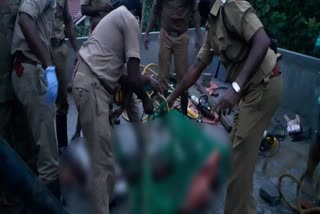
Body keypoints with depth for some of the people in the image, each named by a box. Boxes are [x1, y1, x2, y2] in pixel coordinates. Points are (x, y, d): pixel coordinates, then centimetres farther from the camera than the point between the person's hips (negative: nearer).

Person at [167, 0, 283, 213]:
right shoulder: (212, 26, 11)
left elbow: (262, 42, -27)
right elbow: (197, 67, 16)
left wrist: (235, 88, -34)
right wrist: (173, 97, 20)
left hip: (264, 85, -9)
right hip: (252, 87, 9)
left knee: (241, 155, -4)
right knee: (235, 148, 20)